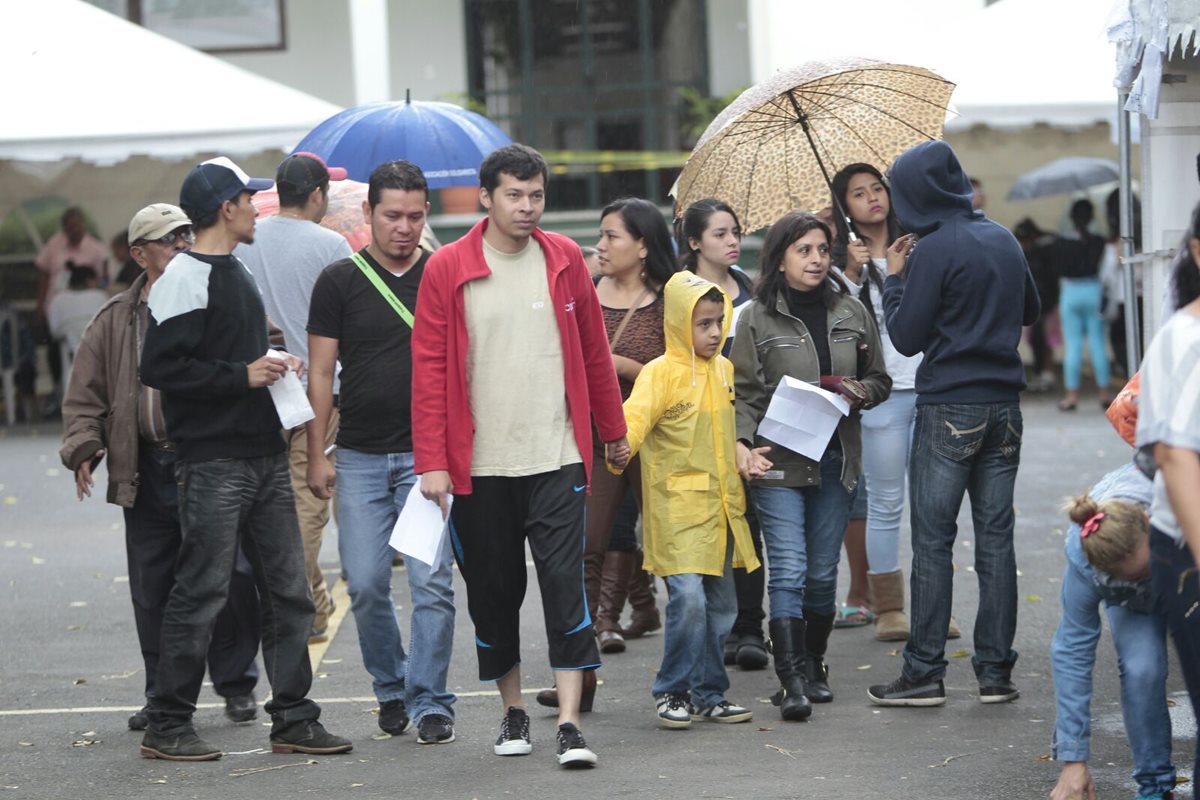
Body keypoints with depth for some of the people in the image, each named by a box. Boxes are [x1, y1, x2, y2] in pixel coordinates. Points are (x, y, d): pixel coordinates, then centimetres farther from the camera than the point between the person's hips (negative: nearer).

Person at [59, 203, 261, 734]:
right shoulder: (115, 322, 10)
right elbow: (85, 395, 12)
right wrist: (84, 450, -2)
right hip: (147, 475, 2)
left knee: (232, 576, -3)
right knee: (153, 589, 6)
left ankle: (236, 684, 13)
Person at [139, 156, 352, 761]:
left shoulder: (237, 273, 19)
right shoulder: (185, 279, -10)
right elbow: (160, 368, -18)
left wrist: (271, 366, 9)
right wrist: (244, 375, -16)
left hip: (265, 458, 9)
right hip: (213, 463, -9)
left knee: (289, 592, 7)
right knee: (200, 594, -5)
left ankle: (293, 719, 13)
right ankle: (166, 726, 4)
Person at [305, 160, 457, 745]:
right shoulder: (340, 281, 3)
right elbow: (321, 372, 4)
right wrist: (316, 455, -1)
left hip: (428, 454, -1)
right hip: (359, 456, 1)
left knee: (431, 581, -8)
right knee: (366, 585, 2)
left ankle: (429, 700, 0)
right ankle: (391, 688, 20)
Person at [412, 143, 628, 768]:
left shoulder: (564, 260, 4)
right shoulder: (447, 270, -2)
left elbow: (594, 352, 13)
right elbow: (429, 370, -3)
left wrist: (613, 432, 18)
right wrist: (432, 461, -8)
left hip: (557, 458, 0)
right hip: (478, 464, 0)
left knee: (564, 581, -7)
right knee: (493, 590, 8)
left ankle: (569, 723, -8)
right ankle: (513, 711, 24)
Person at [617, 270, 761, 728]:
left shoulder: (724, 371, 13)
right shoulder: (661, 373, -9)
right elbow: (634, 417, -24)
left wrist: (747, 457, 15)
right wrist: (619, 446, -41)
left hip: (721, 506, 7)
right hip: (677, 505, -7)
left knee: (721, 604, 11)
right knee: (688, 597, -16)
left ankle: (709, 694, 21)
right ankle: (673, 692, -2)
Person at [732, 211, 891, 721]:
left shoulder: (851, 314, 9)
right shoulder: (757, 319, 0)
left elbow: (880, 380, 18)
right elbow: (744, 392, -1)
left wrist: (860, 391, -4)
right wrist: (742, 443, -16)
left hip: (835, 459, 3)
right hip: (778, 462, -3)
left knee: (822, 571, 9)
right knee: (788, 570, -12)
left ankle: (814, 666, 25)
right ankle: (791, 681, -14)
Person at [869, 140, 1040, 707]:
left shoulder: (934, 250, -12)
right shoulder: (1002, 240, 9)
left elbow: (907, 337, -10)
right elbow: (1030, 311, 23)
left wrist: (895, 278, 2)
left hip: (949, 410, -6)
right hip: (1003, 405, 6)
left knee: (932, 541, -2)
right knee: (996, 539, 7)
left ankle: (924, 672, -2)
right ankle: (996, 671, 7)